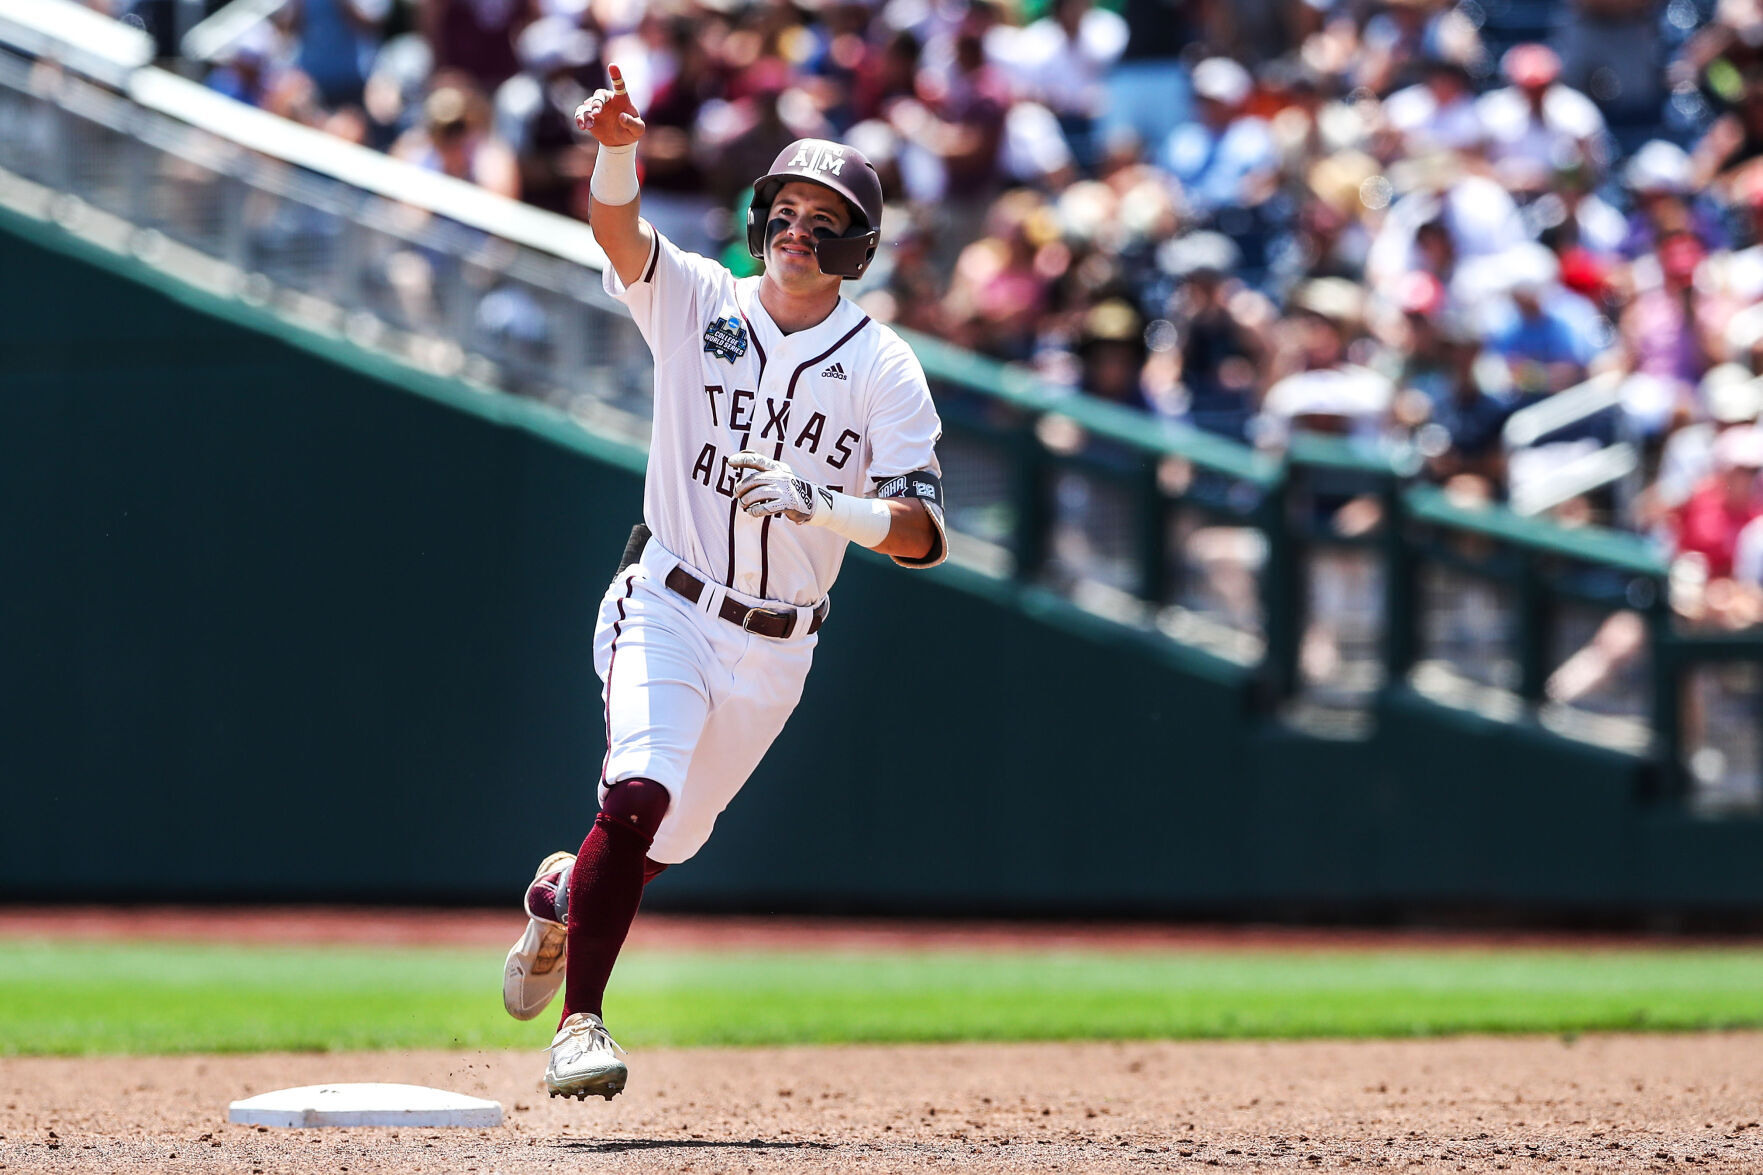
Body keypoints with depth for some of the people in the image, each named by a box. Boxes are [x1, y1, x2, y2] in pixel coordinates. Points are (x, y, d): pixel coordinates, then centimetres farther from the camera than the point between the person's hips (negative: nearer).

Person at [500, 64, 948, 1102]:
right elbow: (618, 229, -23)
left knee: (672, 840, 13)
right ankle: (580, 1023, -20)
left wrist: (814, 500, -29)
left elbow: (921, 531, -12)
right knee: (642, 790, -25)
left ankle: (563, 897, 46)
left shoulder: (885, 370, -4)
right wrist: (618, 148, -43)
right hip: (669, 613, -2)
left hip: (777, 648, 2)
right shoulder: (698, 303, -3)